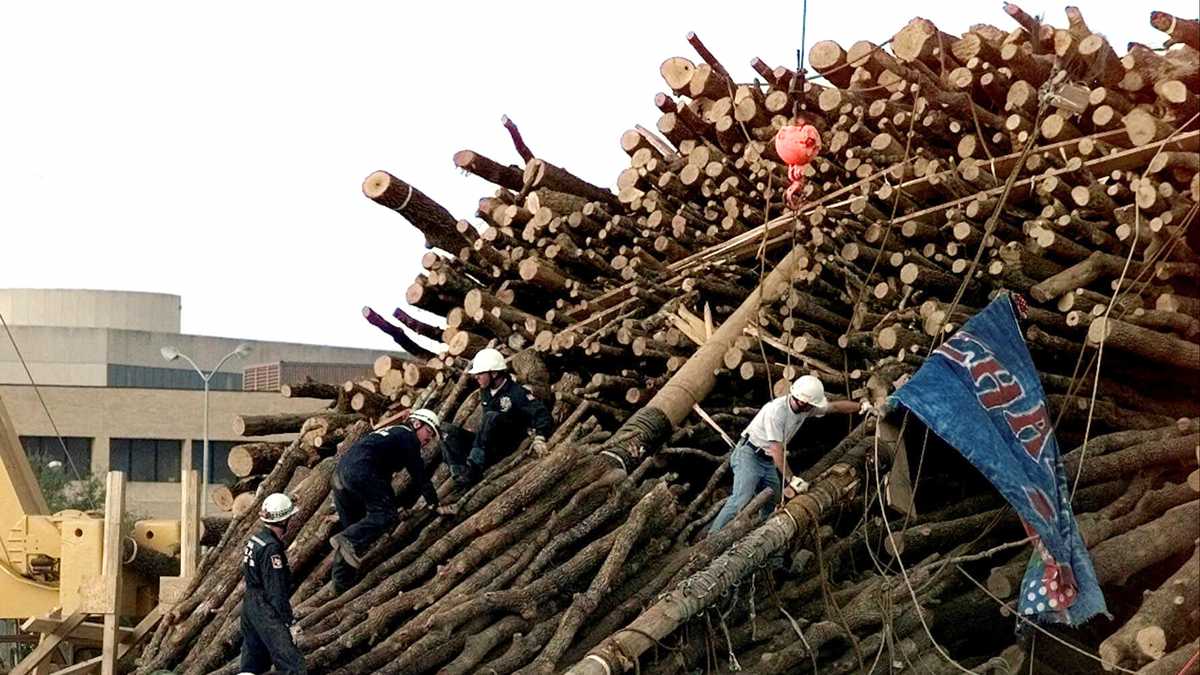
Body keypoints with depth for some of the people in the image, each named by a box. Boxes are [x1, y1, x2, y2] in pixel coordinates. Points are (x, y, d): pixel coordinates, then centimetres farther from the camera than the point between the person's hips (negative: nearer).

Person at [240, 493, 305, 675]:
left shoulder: (254, 539, 9)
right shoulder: (272, 548, -20)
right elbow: (276, 592, -21)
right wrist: (290, 623, -16)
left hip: (250, 604, 10)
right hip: (266, 611, -10)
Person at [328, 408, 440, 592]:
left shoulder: (390, 432, 37)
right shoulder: (408, 437, 10)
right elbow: (419, 474, 5)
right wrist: (433, 503, 12)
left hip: (340, 471, 10)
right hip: (361, 471, -10)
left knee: (350, 526, 13)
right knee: (385, 514, -16)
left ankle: (342, 582, 11)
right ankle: (349, 541, -33)